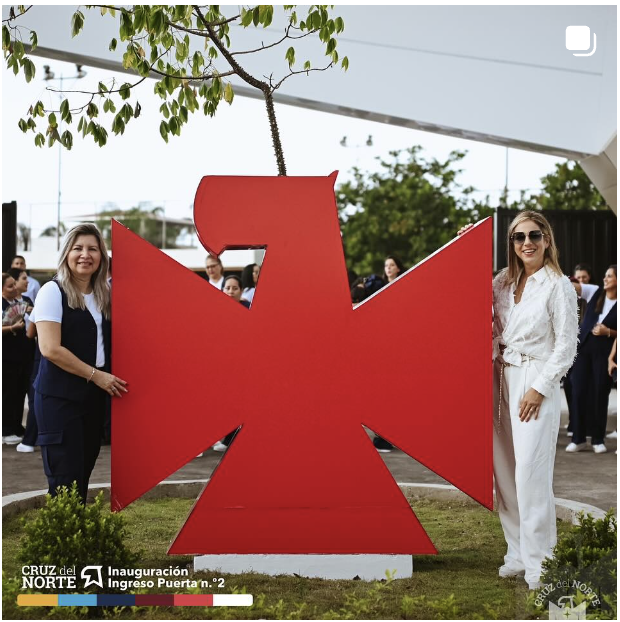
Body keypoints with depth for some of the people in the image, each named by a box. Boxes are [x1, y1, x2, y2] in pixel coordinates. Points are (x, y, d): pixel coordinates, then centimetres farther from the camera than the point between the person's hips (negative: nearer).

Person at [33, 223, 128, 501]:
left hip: (94, 396, 6)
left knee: (83, 476, 9)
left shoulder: (104, 296, 11)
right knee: (66, 481, -7)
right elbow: (50, 349, -16)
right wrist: (95, 375, -14)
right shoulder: (53, 291, -9)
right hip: (59, 397, -6)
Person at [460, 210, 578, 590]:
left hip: (538, 382, -6)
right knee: (505, 470, 6)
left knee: (531, 472, -11)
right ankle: (518, 552, 16)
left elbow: (567, 345, -7)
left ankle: (539, 561, -3)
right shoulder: (503, 283, 11)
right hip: (504, 380, 6)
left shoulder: (558, 286, -5)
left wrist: (539, 388, -13)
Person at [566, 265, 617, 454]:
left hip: (604, 353, -3)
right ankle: (578, 438, 8)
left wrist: (608, 332, -16)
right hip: (583, 348, 3)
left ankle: (598, 439, 12)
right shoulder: (596, 295, 6)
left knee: (600, 394, 1)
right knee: (579, 392, 1)